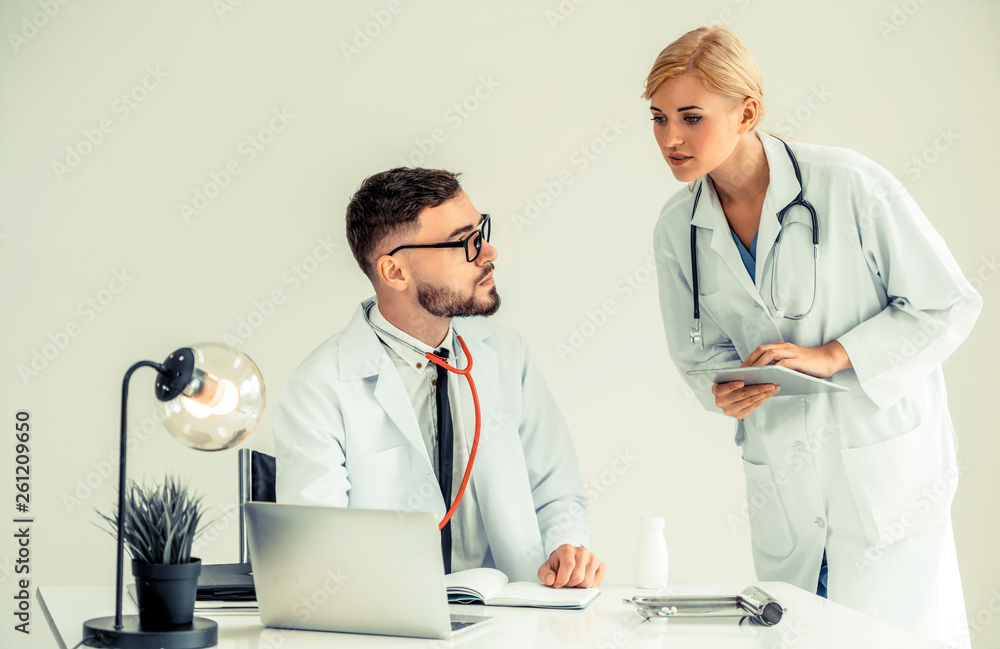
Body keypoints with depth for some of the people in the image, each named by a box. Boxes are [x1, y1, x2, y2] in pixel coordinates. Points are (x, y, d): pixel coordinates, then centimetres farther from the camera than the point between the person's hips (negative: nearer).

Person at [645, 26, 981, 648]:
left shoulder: (850, 184, -15)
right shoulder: (676, 230, 0)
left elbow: (950, 305, -9)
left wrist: (832, 355, -18)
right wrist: (723, 392, -13)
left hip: (885, 462, -4)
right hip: (782, 474, 4)